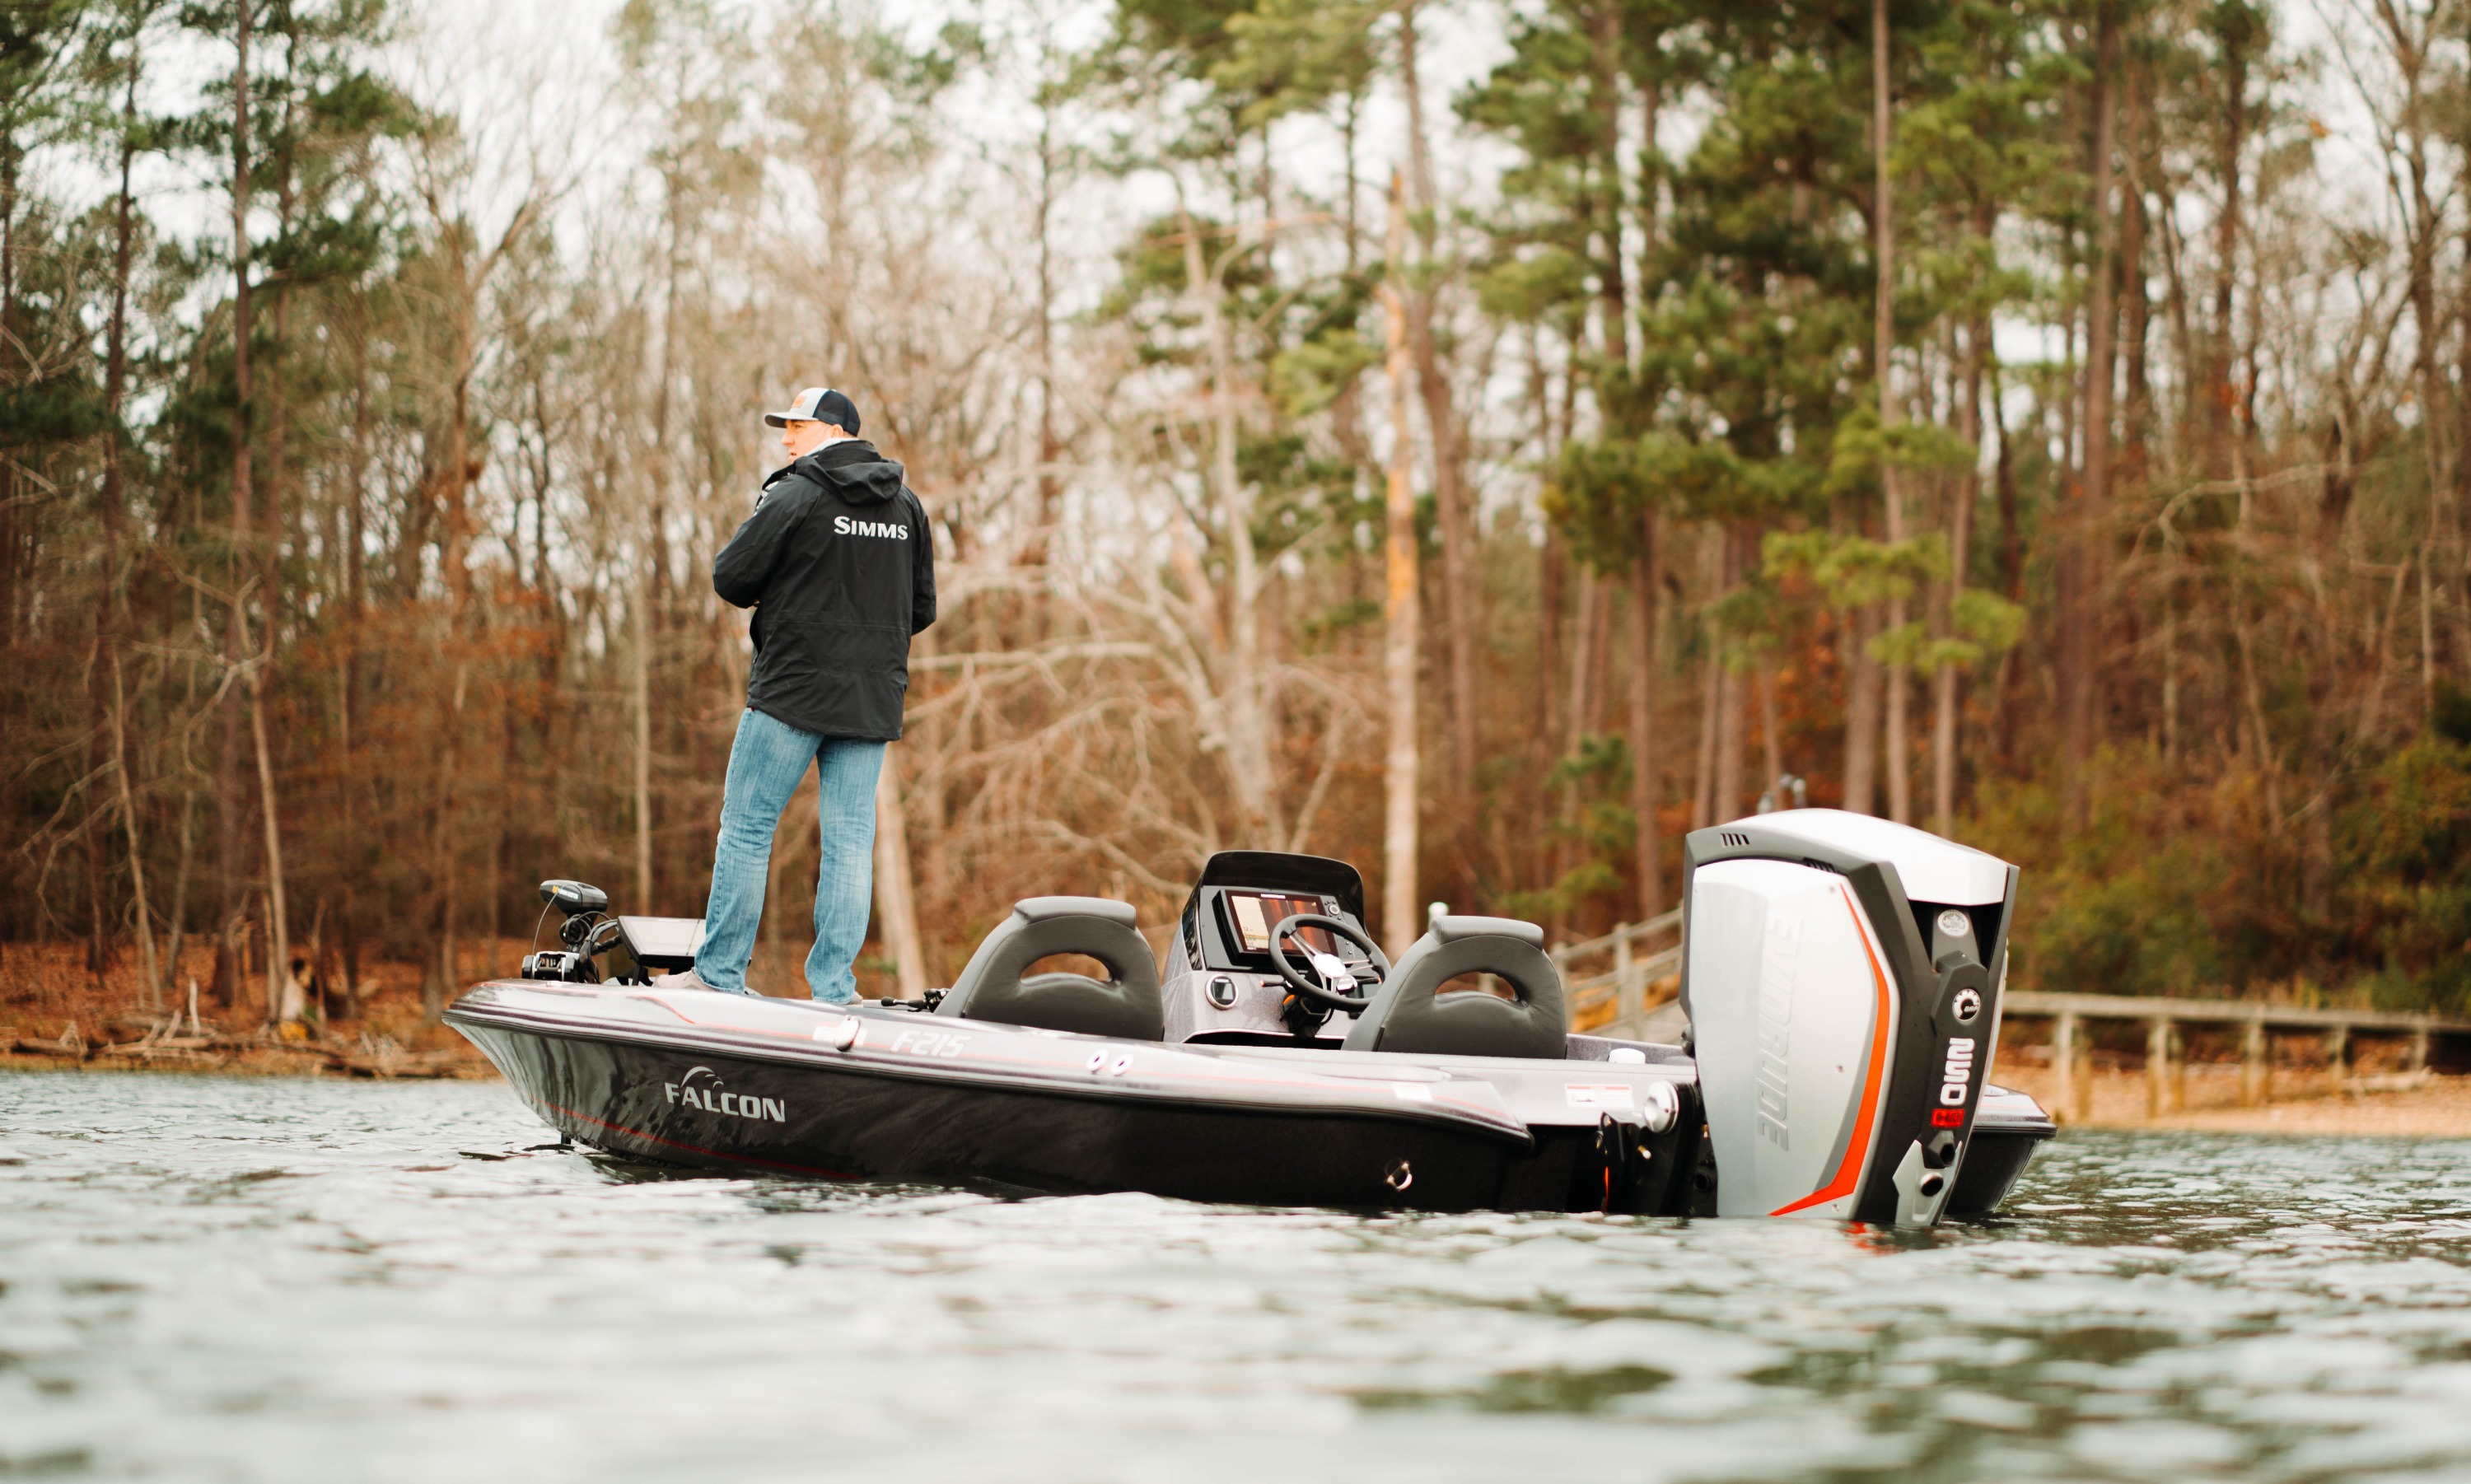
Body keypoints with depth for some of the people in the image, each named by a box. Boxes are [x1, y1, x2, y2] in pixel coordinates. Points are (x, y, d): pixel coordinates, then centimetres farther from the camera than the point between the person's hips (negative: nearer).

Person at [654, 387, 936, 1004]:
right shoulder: (907, 506, 11)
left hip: (794, 691, -5)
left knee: (746, 826, 2)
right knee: (850, 839, 5)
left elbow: (729, 579, -6)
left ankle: (719, 972, 4)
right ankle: (834, 986, 2)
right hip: (874, 699, 5)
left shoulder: (794, 497, -8)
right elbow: (922, 608, 14)